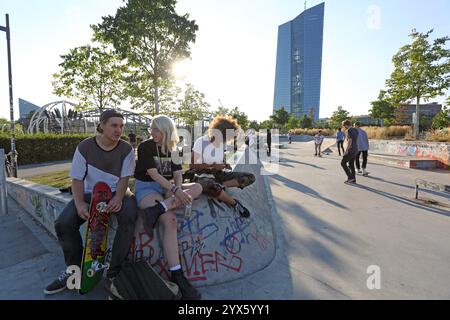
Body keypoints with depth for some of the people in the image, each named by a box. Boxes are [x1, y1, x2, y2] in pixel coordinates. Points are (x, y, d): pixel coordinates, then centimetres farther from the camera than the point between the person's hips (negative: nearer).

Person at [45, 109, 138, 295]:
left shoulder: (126, 149, -5)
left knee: (129, 216, -32)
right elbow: (77, 179, -4)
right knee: (63, 224, -20)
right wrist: (79, 202, -21)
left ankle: (114, 272, -16)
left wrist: (118, 197, -25)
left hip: (117, 193, -1)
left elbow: (125, 178, -6)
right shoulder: (84, 147, -5)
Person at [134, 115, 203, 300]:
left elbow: (178, 175, 2)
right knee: (170, 221, -30)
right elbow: (153, 173, -16)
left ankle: (155, 210, -35)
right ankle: (176, 276, -29)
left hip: (167, 187, 6)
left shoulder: (173, 150, 10)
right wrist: (175, 190, -27)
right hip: (147, 188, -5)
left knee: (197, 188, -18)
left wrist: (178, 191, -21)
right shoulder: (145, 147, -5)